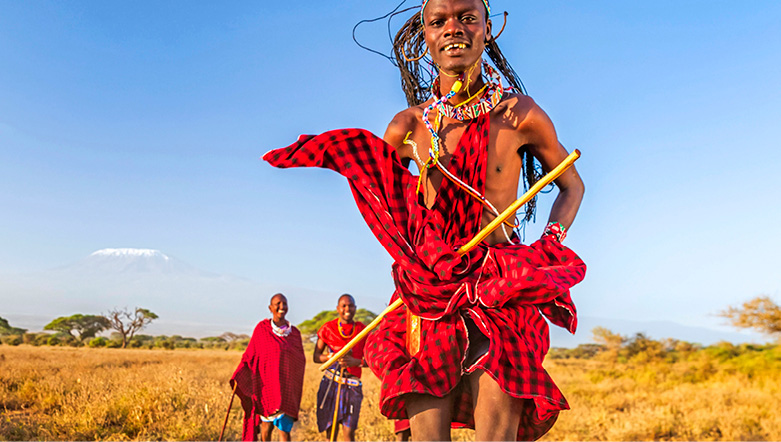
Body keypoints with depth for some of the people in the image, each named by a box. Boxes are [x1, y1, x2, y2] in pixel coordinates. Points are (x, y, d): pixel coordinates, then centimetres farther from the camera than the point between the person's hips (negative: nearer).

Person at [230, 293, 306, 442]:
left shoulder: (294, 333, 6)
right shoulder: (262, 328, 1)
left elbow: (301, 360, 8)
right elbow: (250, 355, 2)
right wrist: (237, 378, -6)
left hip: (286, 387, 1)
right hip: (266, 384, -1)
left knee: (284, 428, -3)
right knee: (266, 426, 3)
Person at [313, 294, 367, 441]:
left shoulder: (362, 330, 5)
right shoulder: (328, 328, 3)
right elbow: (316, 357, 7)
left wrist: (357, 362, -13)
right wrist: (332, 356, -13)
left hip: (352, 385, 0)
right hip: (330, 383, 0)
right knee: (331, 430, 0)